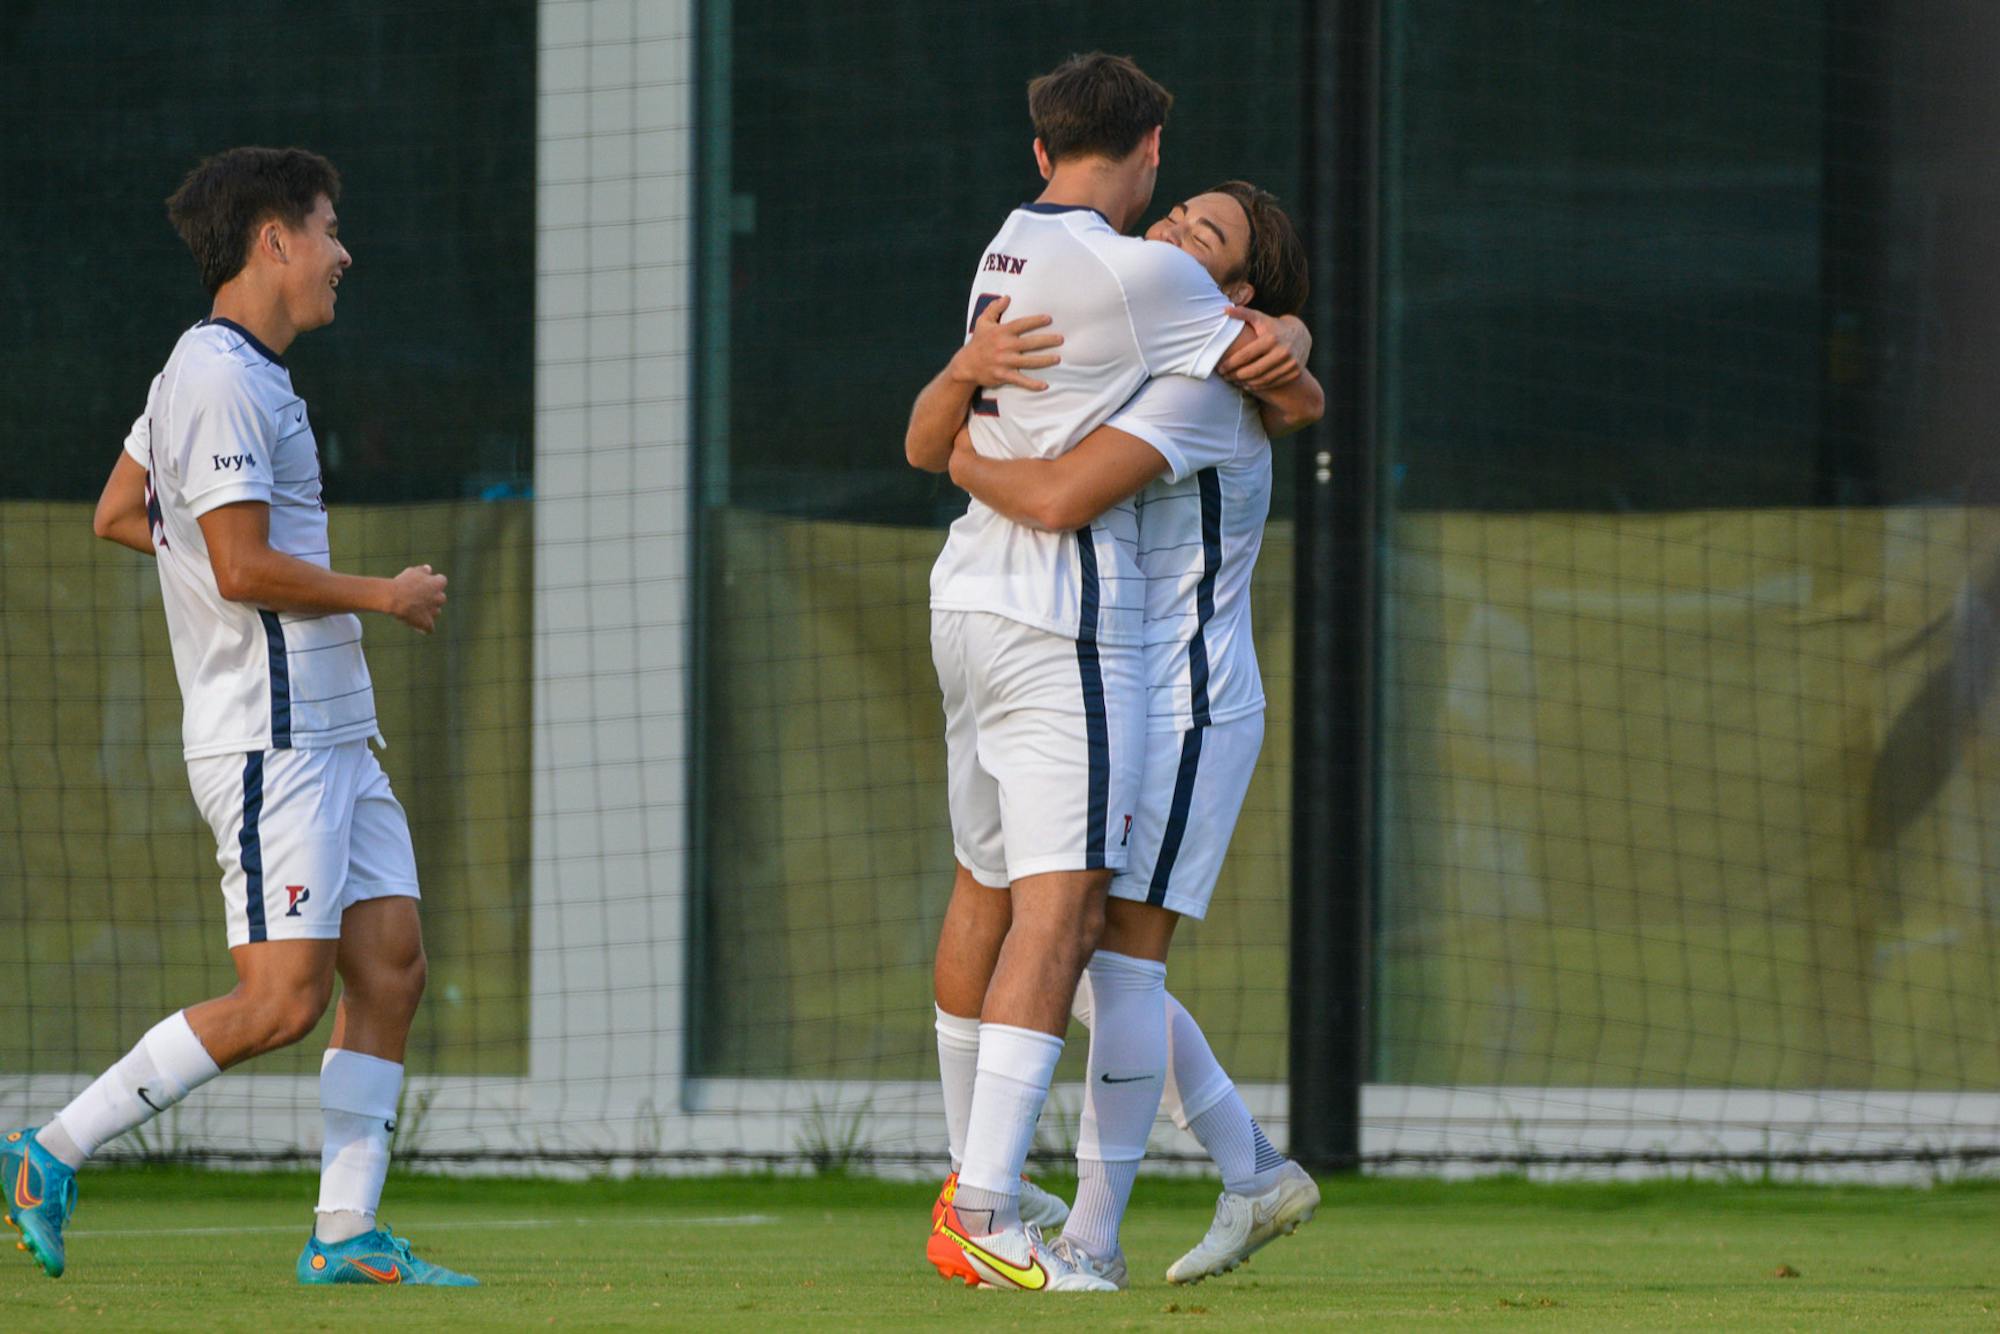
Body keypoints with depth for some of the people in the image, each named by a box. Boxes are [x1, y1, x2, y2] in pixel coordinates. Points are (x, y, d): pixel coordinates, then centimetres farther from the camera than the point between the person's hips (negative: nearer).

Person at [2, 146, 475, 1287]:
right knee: (284, 999, -12)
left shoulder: (228, 370, 16)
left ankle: (347, 1232, 1)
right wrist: (383, 595, -9)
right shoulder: (221, 380, -15)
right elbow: (244, 569, -21)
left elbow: (118, 514, 25)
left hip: (332, 731, 10)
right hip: (271, 738, -10)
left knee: (393, 961, 2)